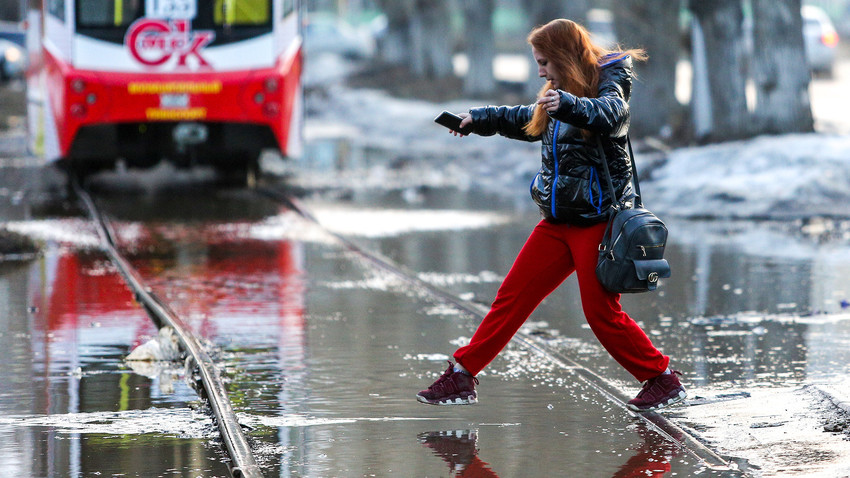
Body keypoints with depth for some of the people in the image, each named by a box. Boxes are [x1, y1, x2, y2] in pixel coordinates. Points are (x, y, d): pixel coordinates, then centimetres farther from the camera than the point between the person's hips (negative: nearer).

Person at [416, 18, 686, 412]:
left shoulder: (608, 81, -10)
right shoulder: (557, 97, 14)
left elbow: (611, 114, -34)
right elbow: (526, 121, 35)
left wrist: (569, 106, -51)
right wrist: (478, 119, 42)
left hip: (598, 220, -8)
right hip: (558, 222, 8)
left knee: (602, 313, -8)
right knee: (512, 297, 5)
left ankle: (663, 380, 5)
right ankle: (462, 375, 8)